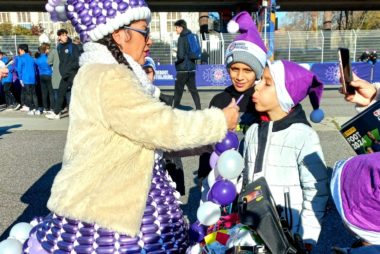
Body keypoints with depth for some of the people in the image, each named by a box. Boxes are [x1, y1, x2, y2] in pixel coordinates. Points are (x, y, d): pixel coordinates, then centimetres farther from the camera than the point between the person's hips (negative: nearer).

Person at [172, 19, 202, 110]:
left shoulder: (182, 38, -13)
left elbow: (181, 55, -20)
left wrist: (176, 57, -1)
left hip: (183, 69, -8)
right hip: (192, 68, 8)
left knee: (178, 90, 0)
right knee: (193, 89, 13)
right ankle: (198, 108, 14)